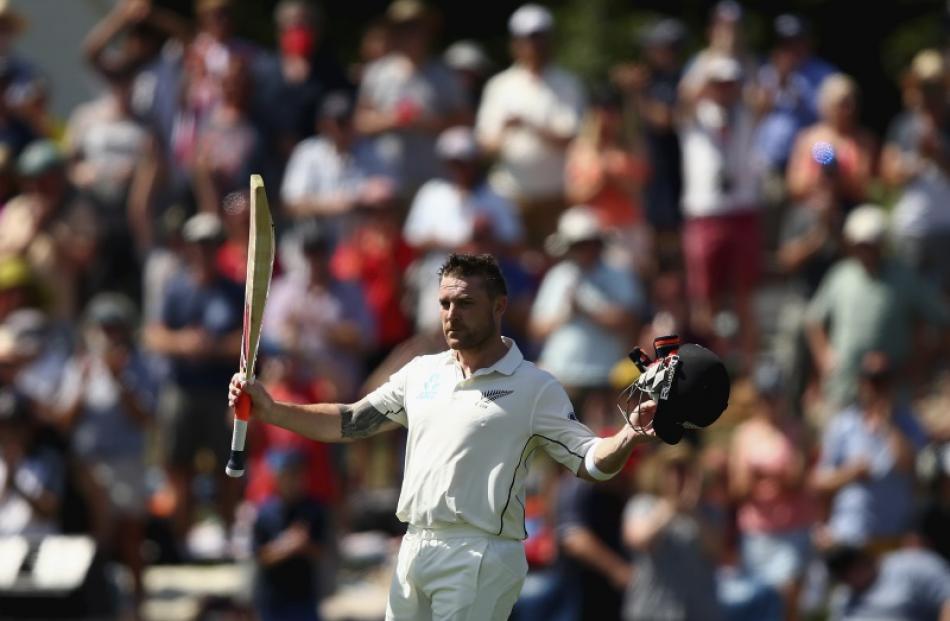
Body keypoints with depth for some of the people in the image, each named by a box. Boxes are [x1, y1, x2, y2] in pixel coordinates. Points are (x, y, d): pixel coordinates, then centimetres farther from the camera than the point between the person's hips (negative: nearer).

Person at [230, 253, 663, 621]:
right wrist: (271, 410, 6)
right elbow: (350, 423, 17)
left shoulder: (535, 389, -5)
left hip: (479, 557, -6)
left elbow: (590, 463, -8)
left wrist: (627, 439, -30)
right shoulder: (421, 373, 12)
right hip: (415, 549, 6)